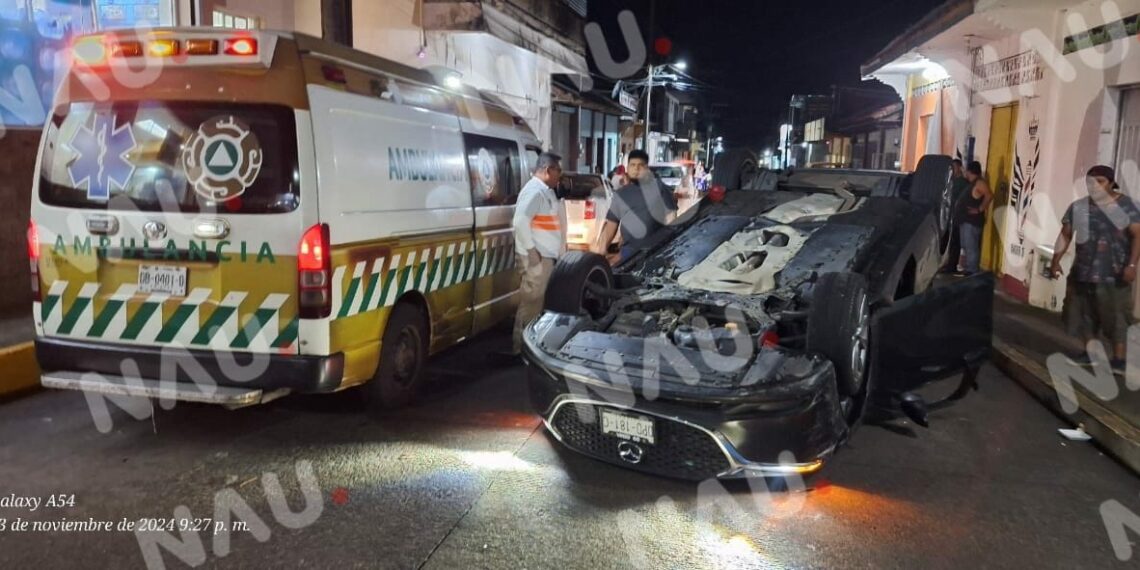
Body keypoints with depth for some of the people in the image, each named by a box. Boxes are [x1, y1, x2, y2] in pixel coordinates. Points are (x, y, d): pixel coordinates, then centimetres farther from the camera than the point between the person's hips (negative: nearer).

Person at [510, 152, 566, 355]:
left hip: (546, 256, 10)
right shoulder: (534, 191, -16)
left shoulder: (546, 191, 17)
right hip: (536, 257, -10)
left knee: (539, 300, 16)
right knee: (531, 301, -7)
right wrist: (531, 250, -24)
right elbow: (520, 221, -26)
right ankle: (521, 345, -1)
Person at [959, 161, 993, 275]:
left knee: (971, 247, -9)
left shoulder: (979, 183, -12)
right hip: (965, 219, 10)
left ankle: (972, 271, -7)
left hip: (973, 220, -10)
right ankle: (969, 269, 21)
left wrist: (979, 209, -21)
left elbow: (989, 195, -25)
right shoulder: (970, 183, 17)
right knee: (967, 246, 14)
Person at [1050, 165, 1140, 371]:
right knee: (1083, 313, 11)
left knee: (1115, 315, -1)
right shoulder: (1078, 207, 4)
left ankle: (1119, 358, 4)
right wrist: (1056, 260, 3)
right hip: (1084, 271, 4)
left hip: (1114, 273, -4)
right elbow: (1065, 235, 10)